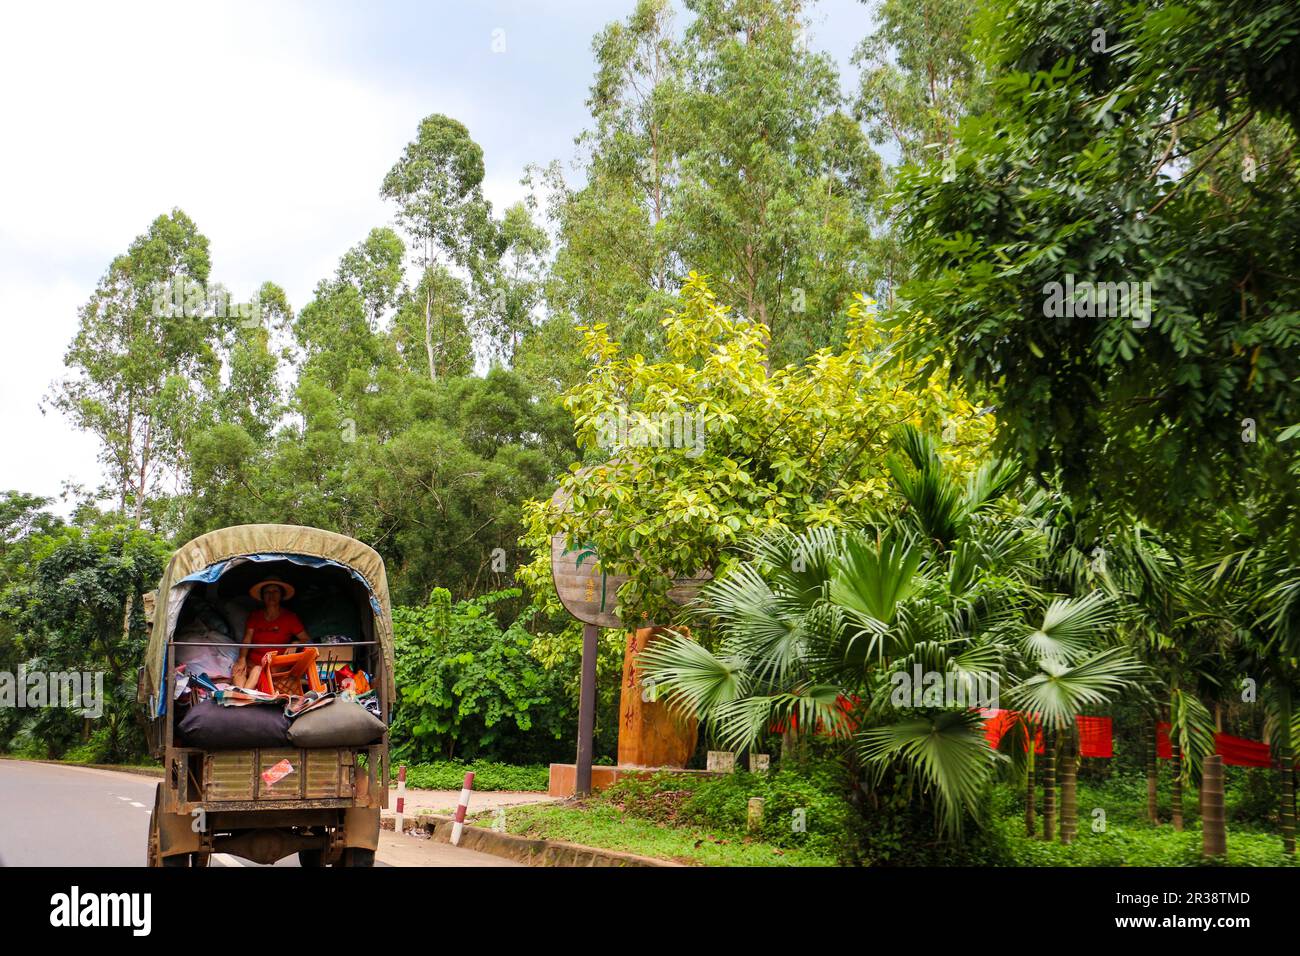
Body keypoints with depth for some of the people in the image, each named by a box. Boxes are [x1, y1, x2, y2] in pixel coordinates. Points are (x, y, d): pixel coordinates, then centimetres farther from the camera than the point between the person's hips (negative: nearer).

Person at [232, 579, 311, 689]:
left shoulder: (289, 617, 6)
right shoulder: (255, 616, 14)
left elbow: (306, 640, 5)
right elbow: (247, 640, 3)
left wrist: (295, 644, -16)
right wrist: (242, 659, -14)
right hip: (253, 661, 3)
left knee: (258, 670, -34)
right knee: (239, 670, -28)